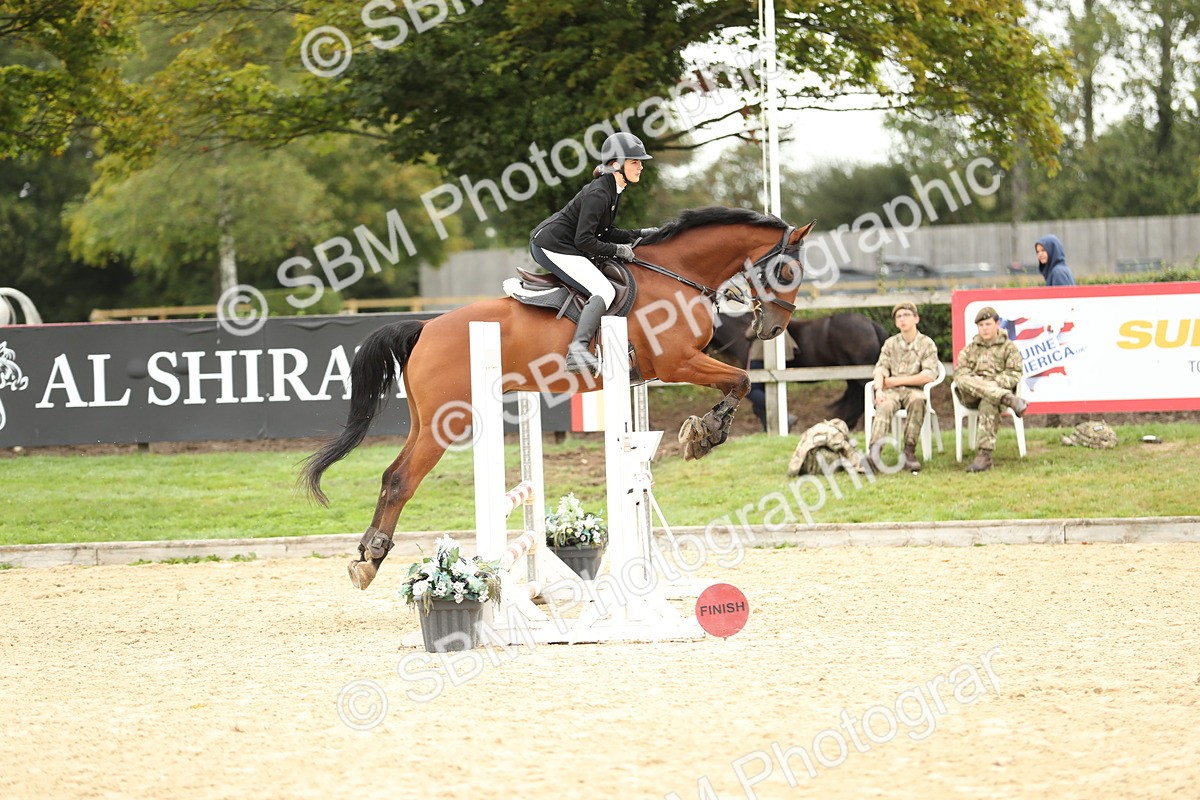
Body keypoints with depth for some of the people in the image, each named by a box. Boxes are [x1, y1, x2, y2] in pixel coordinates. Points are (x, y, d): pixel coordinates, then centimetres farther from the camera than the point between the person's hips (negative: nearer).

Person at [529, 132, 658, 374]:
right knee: (604, 292, -21)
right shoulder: (598, 194, -20)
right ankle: (578, 349, -36)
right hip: (553, 247, -11)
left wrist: (639, 235, 10)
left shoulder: (612, 190, 11)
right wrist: (617, 250, -14)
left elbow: (604, 232, 20)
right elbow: (584, 240, -23)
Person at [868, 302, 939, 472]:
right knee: (885, 406, -33)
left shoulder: (927, 344, 6)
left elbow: (929, 375, -6)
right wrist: (879, 389, -17)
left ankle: (909, 451, -34)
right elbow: (880, 369, 5)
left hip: (913, 390, -2)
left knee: (917, 400, -38)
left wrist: (898, 381, -7)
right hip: (891, 390, 2)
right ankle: (874, 450, -53)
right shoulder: (890, 344, 17)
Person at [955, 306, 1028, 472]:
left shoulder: (1009, 348, 15)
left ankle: (985, 455, -46)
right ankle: (1009, 399, -48)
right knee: (964, 381, -34)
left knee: (988, 403, -40)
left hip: (999, 389, -2)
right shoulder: (970, 349, 25)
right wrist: (978, 384, -10)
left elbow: (1014, 375, 2)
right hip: (971, 398, 2)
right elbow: (959, 372, 10)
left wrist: (994, 383, -15)